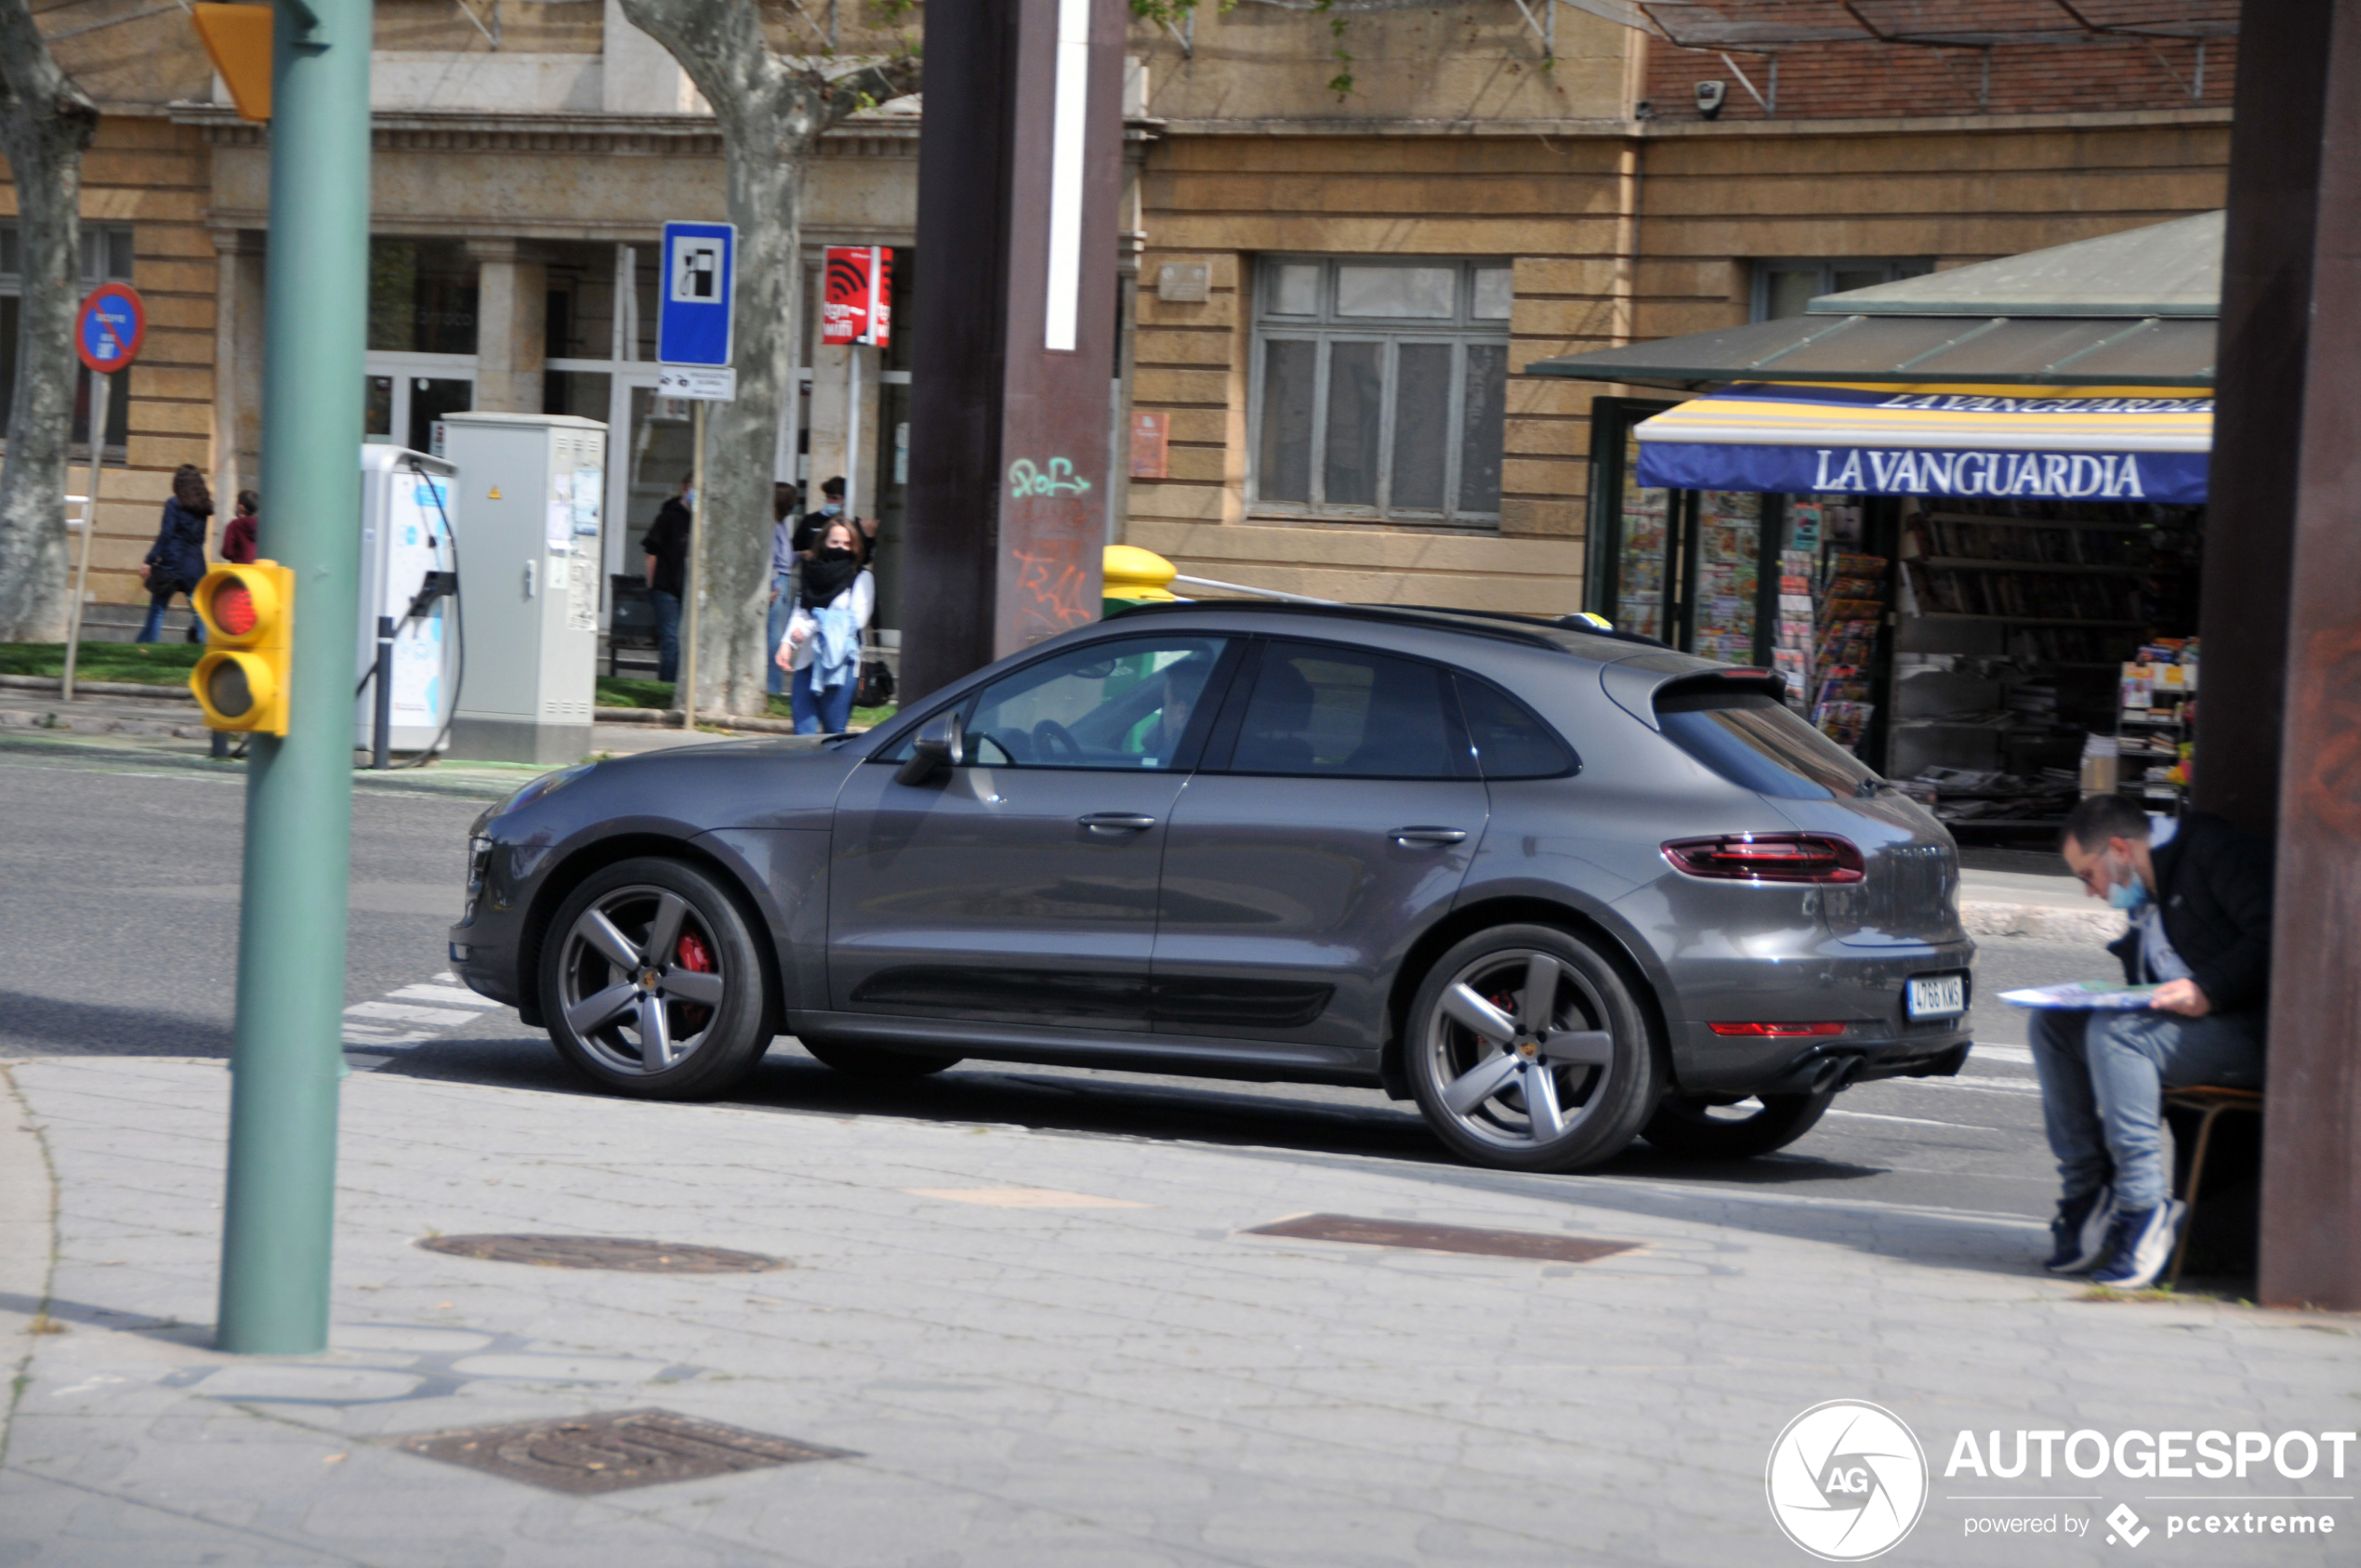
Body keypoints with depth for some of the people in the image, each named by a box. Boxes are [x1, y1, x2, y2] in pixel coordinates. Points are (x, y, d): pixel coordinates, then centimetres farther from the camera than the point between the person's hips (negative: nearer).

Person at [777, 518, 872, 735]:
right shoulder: (813, 574, 16)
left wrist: (809, 628, -10)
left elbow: (857, 618, -7)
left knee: (834, 730, -4)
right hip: (808, 660, 4)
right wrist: (787, 643, -6)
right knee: (804, 729, -3)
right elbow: (800, 612, 13)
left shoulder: (861, 578, 4)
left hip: (839, 662, -4)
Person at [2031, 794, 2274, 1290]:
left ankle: (2144, 1209, -28)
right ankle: (2087, 1194, -5)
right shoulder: (2148, 896, 21)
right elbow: (2146, 987, 23)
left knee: (2114, 1033, -30)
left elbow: (2271, 937, -19)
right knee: (2053, 1024, -1)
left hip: (2250, 1030, -10)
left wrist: (2208, 990, -25)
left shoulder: (2212, 853, -7)